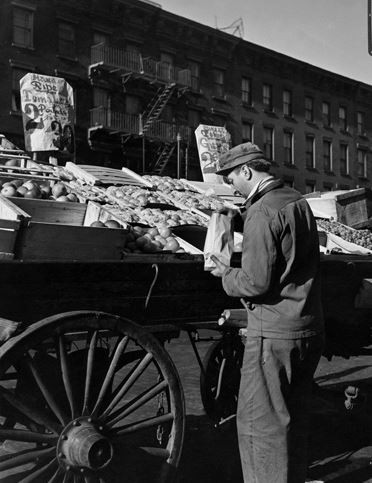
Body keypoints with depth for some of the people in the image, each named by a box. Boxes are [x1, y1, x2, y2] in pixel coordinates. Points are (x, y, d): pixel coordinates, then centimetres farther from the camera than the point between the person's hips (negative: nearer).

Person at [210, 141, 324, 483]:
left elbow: (255, 282, -20)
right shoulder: (298, 201, 10)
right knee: (295, 414, 21)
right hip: (310, 326, 9)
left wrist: (226, 275, -2)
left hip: (275, 333, -9)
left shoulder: (263, 213, -18)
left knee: (259, 421, 3)